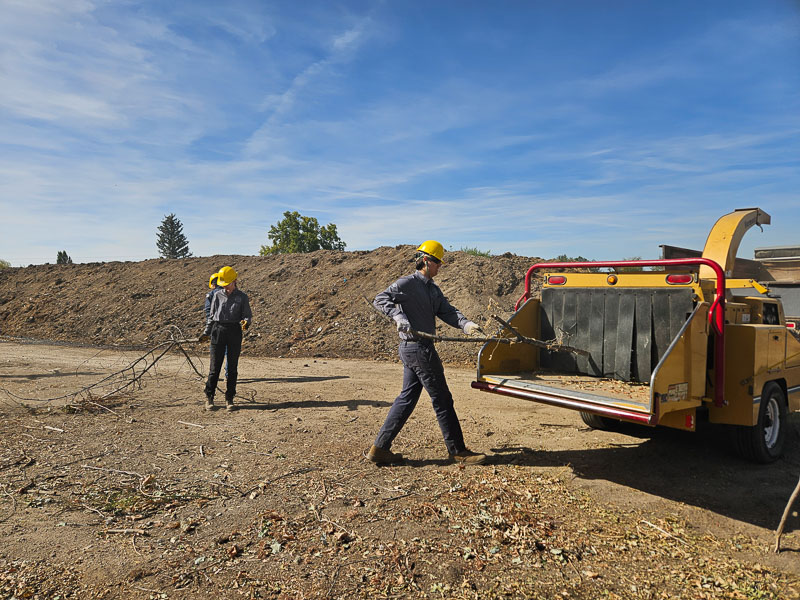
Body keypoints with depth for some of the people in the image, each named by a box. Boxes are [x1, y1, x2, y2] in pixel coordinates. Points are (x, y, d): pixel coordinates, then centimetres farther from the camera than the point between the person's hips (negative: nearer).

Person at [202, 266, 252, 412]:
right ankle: (209, 397, 12)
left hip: (235, 332, -1)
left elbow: (247, 314, 2)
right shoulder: (217, 295, 9)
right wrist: (206, 332, 12)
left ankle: (229, 399, 12)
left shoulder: (242, 297, 5)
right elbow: (211, 315, 15)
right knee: (215, 365, -1)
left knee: (233, 367, 3)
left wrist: (246, 322, -20)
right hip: (218, 330, 1)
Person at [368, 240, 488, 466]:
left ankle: (379, 449, 16)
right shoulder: (408, 283, -8)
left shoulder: (433, 289, 18)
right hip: (417, 348, -9)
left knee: (407, 397, 12)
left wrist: (466, 324, -13)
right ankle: (457, 451, 12)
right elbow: (380, 299, -13)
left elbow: (447, 312, 5)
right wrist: (399, 316, -28)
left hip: (411, 350, 9)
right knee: (442, 399, 0)